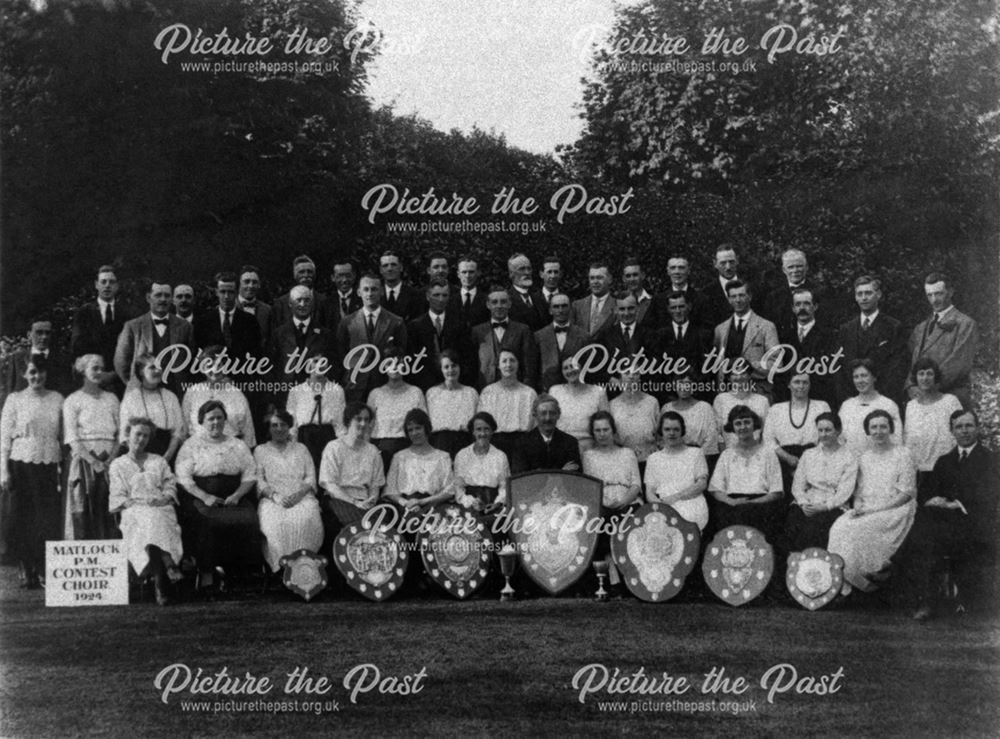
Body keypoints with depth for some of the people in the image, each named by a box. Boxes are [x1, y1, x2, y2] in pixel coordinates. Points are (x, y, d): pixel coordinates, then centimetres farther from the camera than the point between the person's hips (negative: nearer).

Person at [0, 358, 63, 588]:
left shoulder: (56, 399, 8)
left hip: (49, 464, 2)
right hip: (22, 464, -1)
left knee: (49, 518, -1)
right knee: (20, 518, 0)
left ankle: (45, 570, 8)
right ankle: (26, 571, 11)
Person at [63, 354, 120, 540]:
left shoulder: (111, 399, 16)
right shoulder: (73, 400, 5)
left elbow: (121, 434, 9)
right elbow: (72, 439, -4)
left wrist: (111, 459, -8)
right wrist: (93, 461, -17)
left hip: (109, 463, 3)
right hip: (84, 460, -3)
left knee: (108, 513, -3)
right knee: (83, 512, -8)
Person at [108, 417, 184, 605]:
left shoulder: (159, 461, 29)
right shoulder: (118, 465, 24)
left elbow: (170, 485, 17)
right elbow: (117, 496, 13)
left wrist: (164, 498, -5)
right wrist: (130, 502, -7)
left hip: (161, 508, 1)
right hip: (133, 512, -1)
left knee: (154, 521, -36)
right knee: (148, 520, -38)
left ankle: (161, 583, -53)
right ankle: (169, 567, -57)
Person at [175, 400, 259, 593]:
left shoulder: (237, 445, 18)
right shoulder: (192, 445, 11)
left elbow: (249, 475, 11)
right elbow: (183, 478, 0)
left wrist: (237, 495, -8)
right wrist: (205, 497, -14)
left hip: (234, 499, 2)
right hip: (201, 498, -2)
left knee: (248, 520, -29)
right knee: (208, 522, -35)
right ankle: (206, 574, -26)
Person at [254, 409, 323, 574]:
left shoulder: (301, 449, 23)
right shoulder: (260, 451, 20)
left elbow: (311, 478, 13)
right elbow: (259, 481, 7)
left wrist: (298, 494, -8)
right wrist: (275, 496, -12)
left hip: (301, 497, 1)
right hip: (272, 498, -1)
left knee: (306, 519, -35)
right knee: (274, 521, -36)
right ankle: (280, 565, -30)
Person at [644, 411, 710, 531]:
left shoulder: (695, 453, 18)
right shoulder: (654, 458, 23)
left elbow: (702, 484, 5)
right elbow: (649, 493, 14)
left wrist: (674, 497, -9)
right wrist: (661, 503, -11)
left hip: (692, 507, -1)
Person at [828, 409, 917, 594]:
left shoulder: (903, 455, -1)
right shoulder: (864, 457, 16)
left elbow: (906, 494, -8)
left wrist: (874, 509, -15)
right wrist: (858, 505, -7)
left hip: (895, 510, -5)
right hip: (866, 511, 5)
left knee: (859, 528, -31)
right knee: (839, 527, -25)